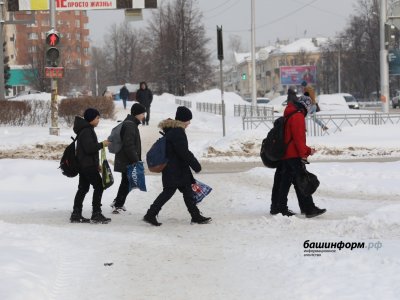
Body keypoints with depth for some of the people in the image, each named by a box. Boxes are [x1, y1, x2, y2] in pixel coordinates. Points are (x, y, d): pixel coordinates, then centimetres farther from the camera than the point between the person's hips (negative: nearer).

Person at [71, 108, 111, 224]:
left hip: (84, 165, 10)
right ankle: (96, 214, -7)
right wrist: (102, 144, -14)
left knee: (83, 189, 11)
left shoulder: (87, 130, 18)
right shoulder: (86, 131, -16)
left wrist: (96, 164, 23)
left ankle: (76, 215, 12)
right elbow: (89, 148, -25)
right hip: (88, 165, -10)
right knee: (98, 186, -7)